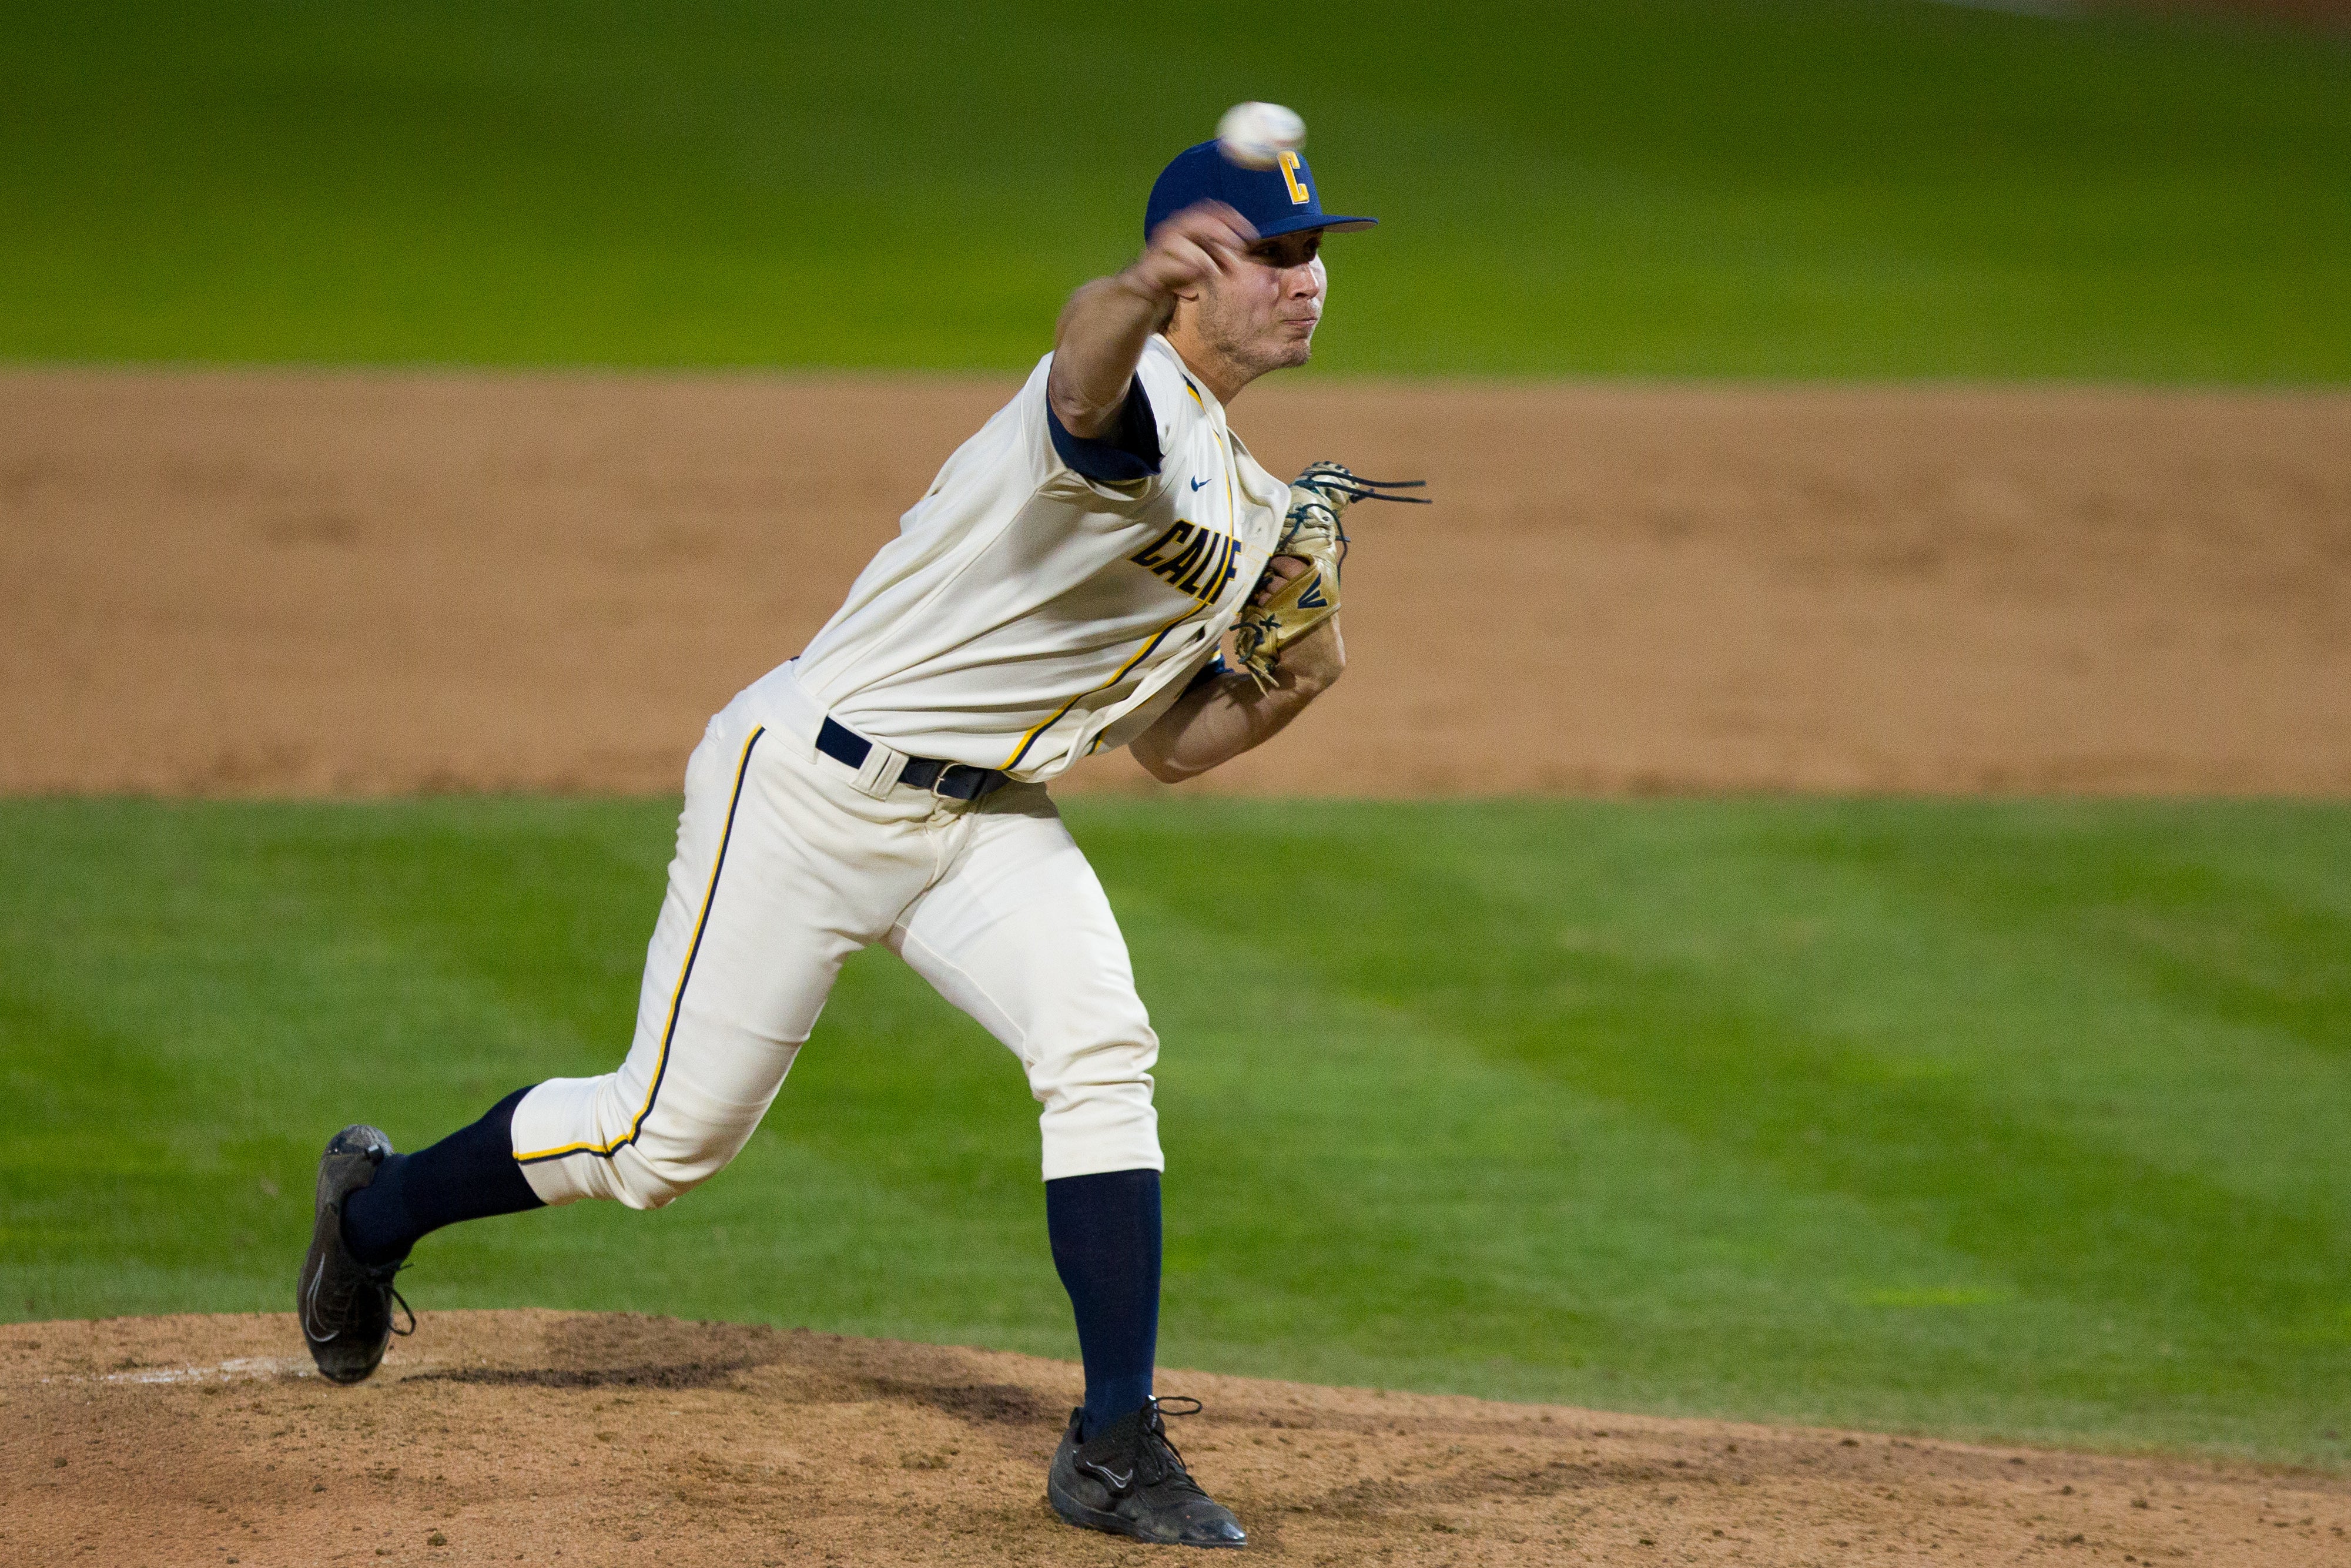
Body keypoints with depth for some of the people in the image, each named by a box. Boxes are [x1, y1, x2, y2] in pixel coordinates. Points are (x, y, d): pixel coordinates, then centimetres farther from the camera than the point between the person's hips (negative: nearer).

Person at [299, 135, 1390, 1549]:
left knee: (1104, 1056, -18)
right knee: (670, 1137, 1)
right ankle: (378, 1208, 28)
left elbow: (1169, 745, 16)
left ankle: (1116, 1450, -15)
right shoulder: (1136, 407, -20)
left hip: (987, 820, 8)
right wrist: (1138, 292, -73)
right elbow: (1086, 366, -48)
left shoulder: (1253, 511, 10)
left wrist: (1296, 685, -5)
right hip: (816, 787, -8)